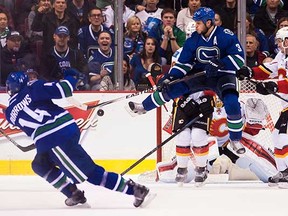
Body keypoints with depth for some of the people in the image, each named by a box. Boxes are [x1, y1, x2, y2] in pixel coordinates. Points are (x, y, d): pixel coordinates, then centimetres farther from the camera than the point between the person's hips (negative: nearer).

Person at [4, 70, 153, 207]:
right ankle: (74, 194, 18)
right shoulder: (33, 88, 7)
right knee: (40, 165, 23)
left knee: (89, 172, -2)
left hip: (54, 141, -5)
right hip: (69, 128, 5)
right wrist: (70, 77, 14)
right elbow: (61, 90, -5)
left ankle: (133, 189, -9)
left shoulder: (10, 113, 9)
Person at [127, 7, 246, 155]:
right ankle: (143, 107, 22)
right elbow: (184, 62, 2)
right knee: (172, 87, -3)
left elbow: (239, 59, -23)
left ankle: (236, 140, -8)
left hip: (222, 75, -4)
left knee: (232, 103, -28)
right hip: (200, 74, 4)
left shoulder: (226, 37, -19)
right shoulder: (194, 39, -4)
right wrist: (169, 77, -10)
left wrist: (219, 63, -35)